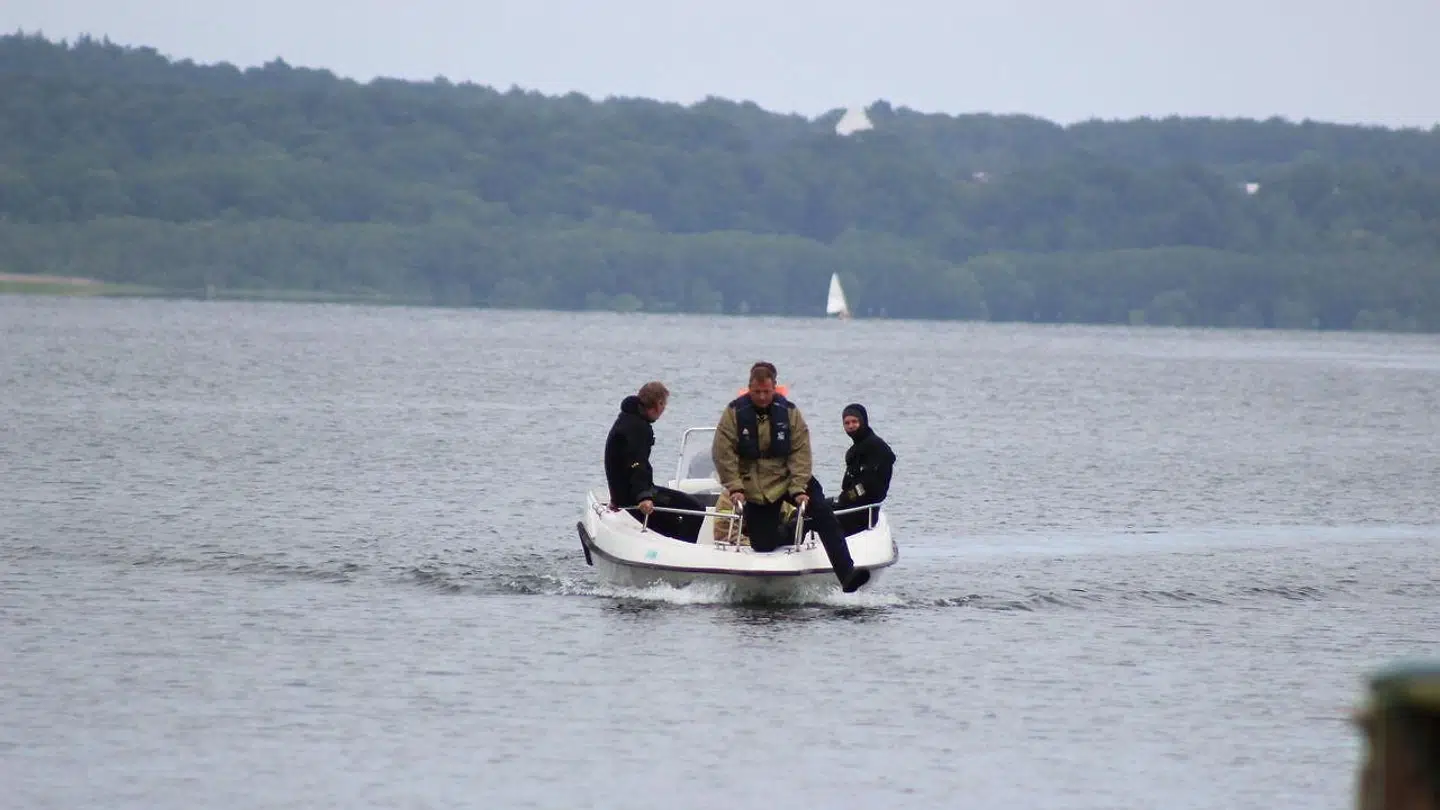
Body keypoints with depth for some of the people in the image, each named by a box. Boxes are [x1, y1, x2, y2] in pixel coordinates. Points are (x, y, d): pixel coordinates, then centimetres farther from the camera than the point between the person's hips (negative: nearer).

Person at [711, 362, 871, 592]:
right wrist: (734, 487, -15)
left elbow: (800, 453, -7)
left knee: (824, 515, -21)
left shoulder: (789, 412, -6)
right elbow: (723, 453, -8)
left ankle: (846, 574, -27)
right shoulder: (734, 413, -8)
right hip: (753, 488, 0)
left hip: (787, 478, 0)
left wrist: (798, 489, -16)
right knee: (763, 546, -5)